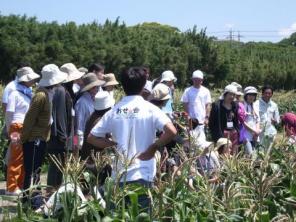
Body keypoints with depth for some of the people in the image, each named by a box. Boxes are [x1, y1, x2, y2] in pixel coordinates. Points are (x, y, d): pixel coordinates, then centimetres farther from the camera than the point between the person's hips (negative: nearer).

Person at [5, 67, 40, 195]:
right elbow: (9, 114, -9)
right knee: (16, 159, -5)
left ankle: (22, 185, 18)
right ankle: (12, 188, -1)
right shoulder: (15, 94, -6)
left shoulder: (29, 94, 16)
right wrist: (11, 132, -14)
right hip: (18, 128, -7)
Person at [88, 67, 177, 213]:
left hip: (119, 176, 3)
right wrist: (153, 147, -4)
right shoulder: (149, 109, -5)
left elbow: (91, 138, 7)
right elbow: (171, 132, -17)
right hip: (142, 175, -3)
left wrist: (115, 145, 10)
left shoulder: (114, 111, 4)